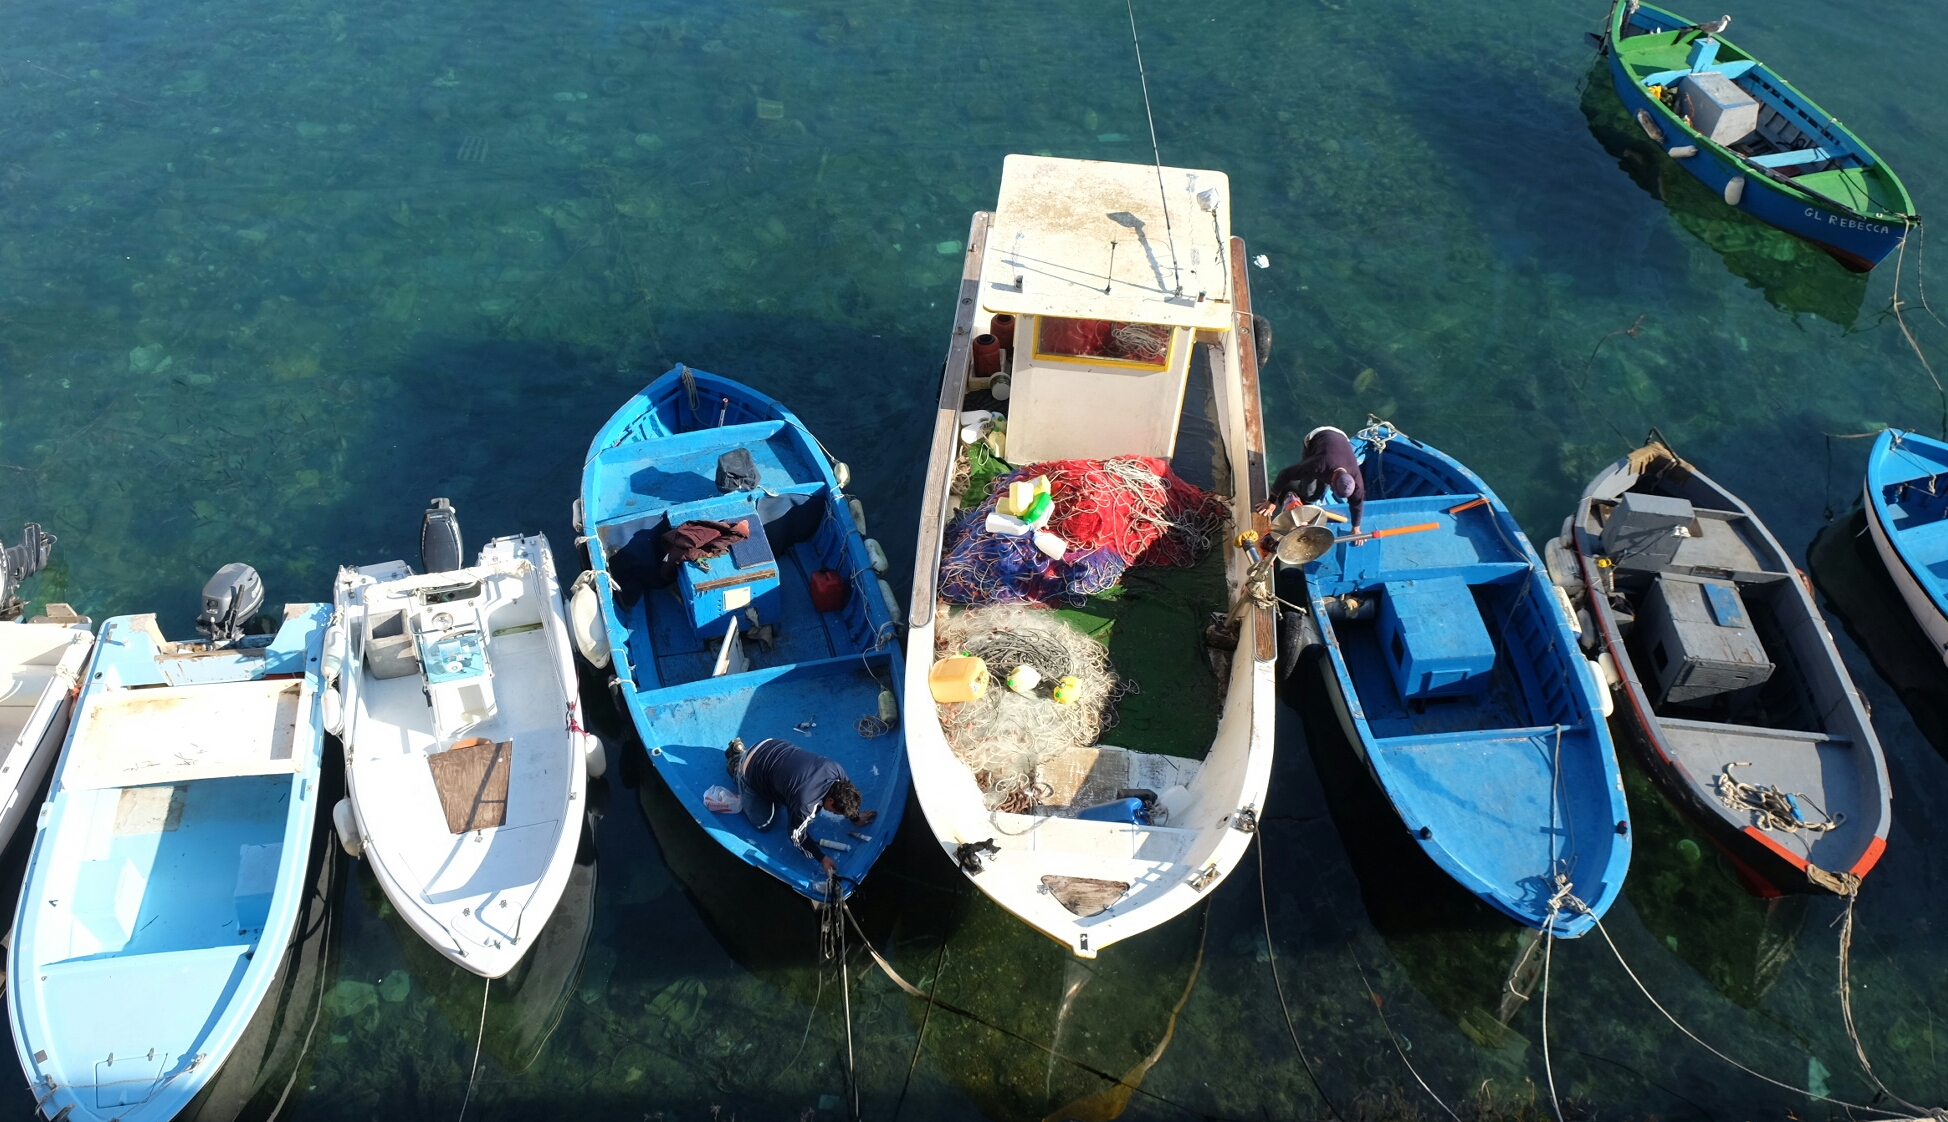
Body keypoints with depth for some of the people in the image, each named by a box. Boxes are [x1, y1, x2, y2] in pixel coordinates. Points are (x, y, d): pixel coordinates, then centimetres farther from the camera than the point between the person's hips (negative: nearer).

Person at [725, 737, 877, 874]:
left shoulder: (836, 770, -17)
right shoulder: (805, 802, -35)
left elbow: (847, 797, 8)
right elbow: (796, 835, -17)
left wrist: (856, 818, 18)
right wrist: (821, 858, -10)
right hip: (752, 769, -6)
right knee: (764, 824, 8)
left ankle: (739, 749, 31)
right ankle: (735, 764, 20)